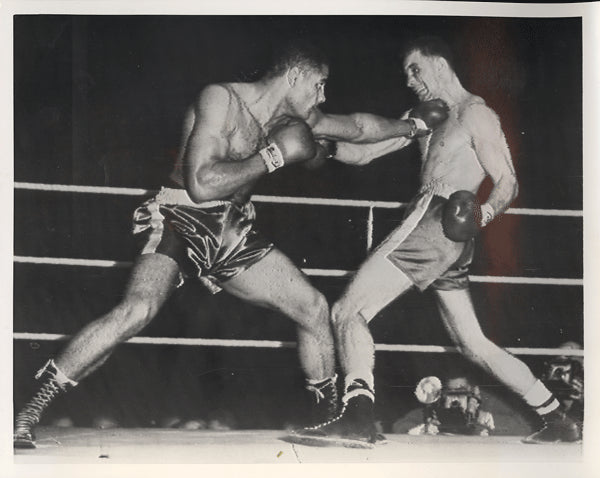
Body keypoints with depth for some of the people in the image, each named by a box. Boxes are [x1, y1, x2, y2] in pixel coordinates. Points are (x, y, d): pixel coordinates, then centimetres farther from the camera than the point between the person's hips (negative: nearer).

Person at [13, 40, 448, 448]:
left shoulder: (290, 119, 7)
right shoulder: (221, 100, -17)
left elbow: (356, 127, 24)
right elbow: (201, 184, -28)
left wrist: (415, 125, 30)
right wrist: (274, 156, -22)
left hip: (232, 234, 8)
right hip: (180, 222, -8)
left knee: (314, 308, 4)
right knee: (138, 310, -32)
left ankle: (330, 416, 23)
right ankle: (29, 412, -25)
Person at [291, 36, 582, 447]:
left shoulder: (475, 114, 0)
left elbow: (508, 183, -4)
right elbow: (361, 152, 20)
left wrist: (484, 214, -21)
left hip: (437, 222, -9)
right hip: (450, 243, 9)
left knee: (348, 311, -15)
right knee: (474, 344, 13)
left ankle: (358, 418, -31)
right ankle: (559, 421, 18)